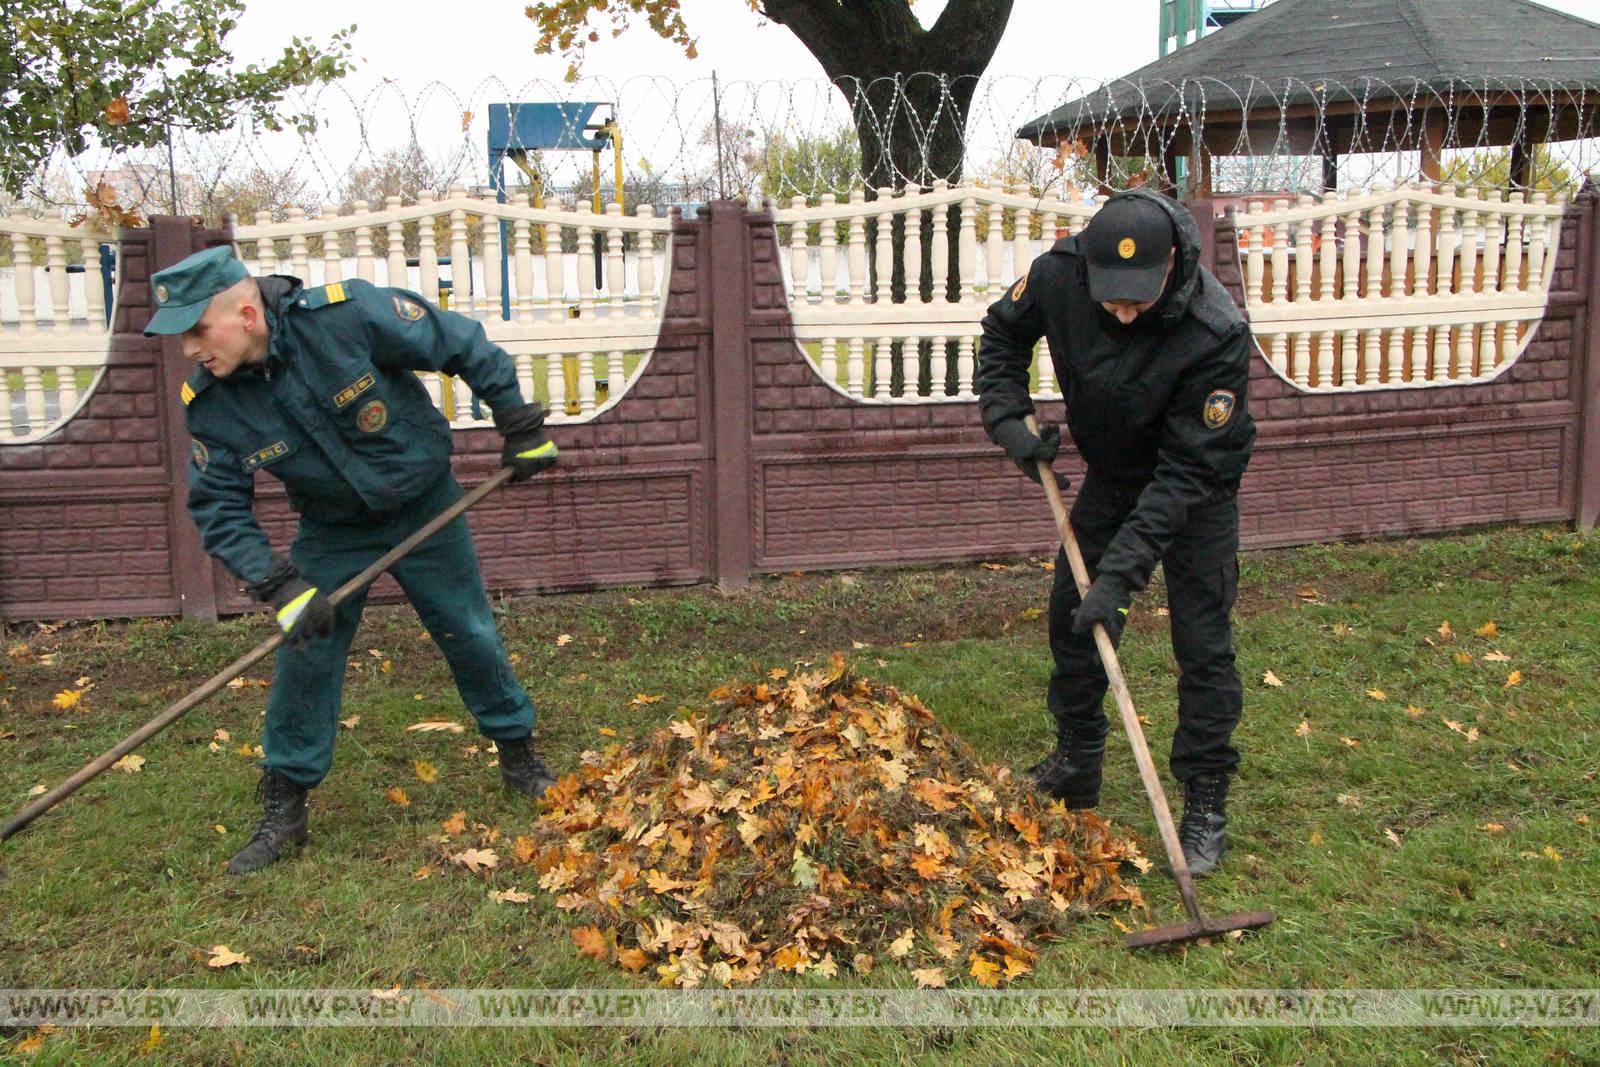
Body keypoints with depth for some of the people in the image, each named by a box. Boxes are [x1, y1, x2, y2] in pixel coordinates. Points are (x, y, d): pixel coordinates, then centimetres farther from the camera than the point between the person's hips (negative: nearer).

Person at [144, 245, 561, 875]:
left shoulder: (345, 315, -29)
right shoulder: (209, 403, -17)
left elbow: (462, 345, -18)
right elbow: (219, 508, -11)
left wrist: (520, 426, -11)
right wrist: (280, 587, -24)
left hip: (424, 507, -2)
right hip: (332, 532, 2)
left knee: (471, 635, 8)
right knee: (305, 659, -1)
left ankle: (519, 757, 30)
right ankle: (283, 811, 15)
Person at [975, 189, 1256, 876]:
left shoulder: (1216, 334, -37)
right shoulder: (1059, 274, -25)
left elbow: (1186, 471, -33)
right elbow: (1002, 335, -1)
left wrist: (1122, 571, -37)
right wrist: (1009, 421, -16)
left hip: (1196, 490, -5)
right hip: (1111, 476, 5)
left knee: (1202, 645, -7)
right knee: (1071, 617, 11)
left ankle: (1205, 806, 7)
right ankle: (1075, 769, 30)